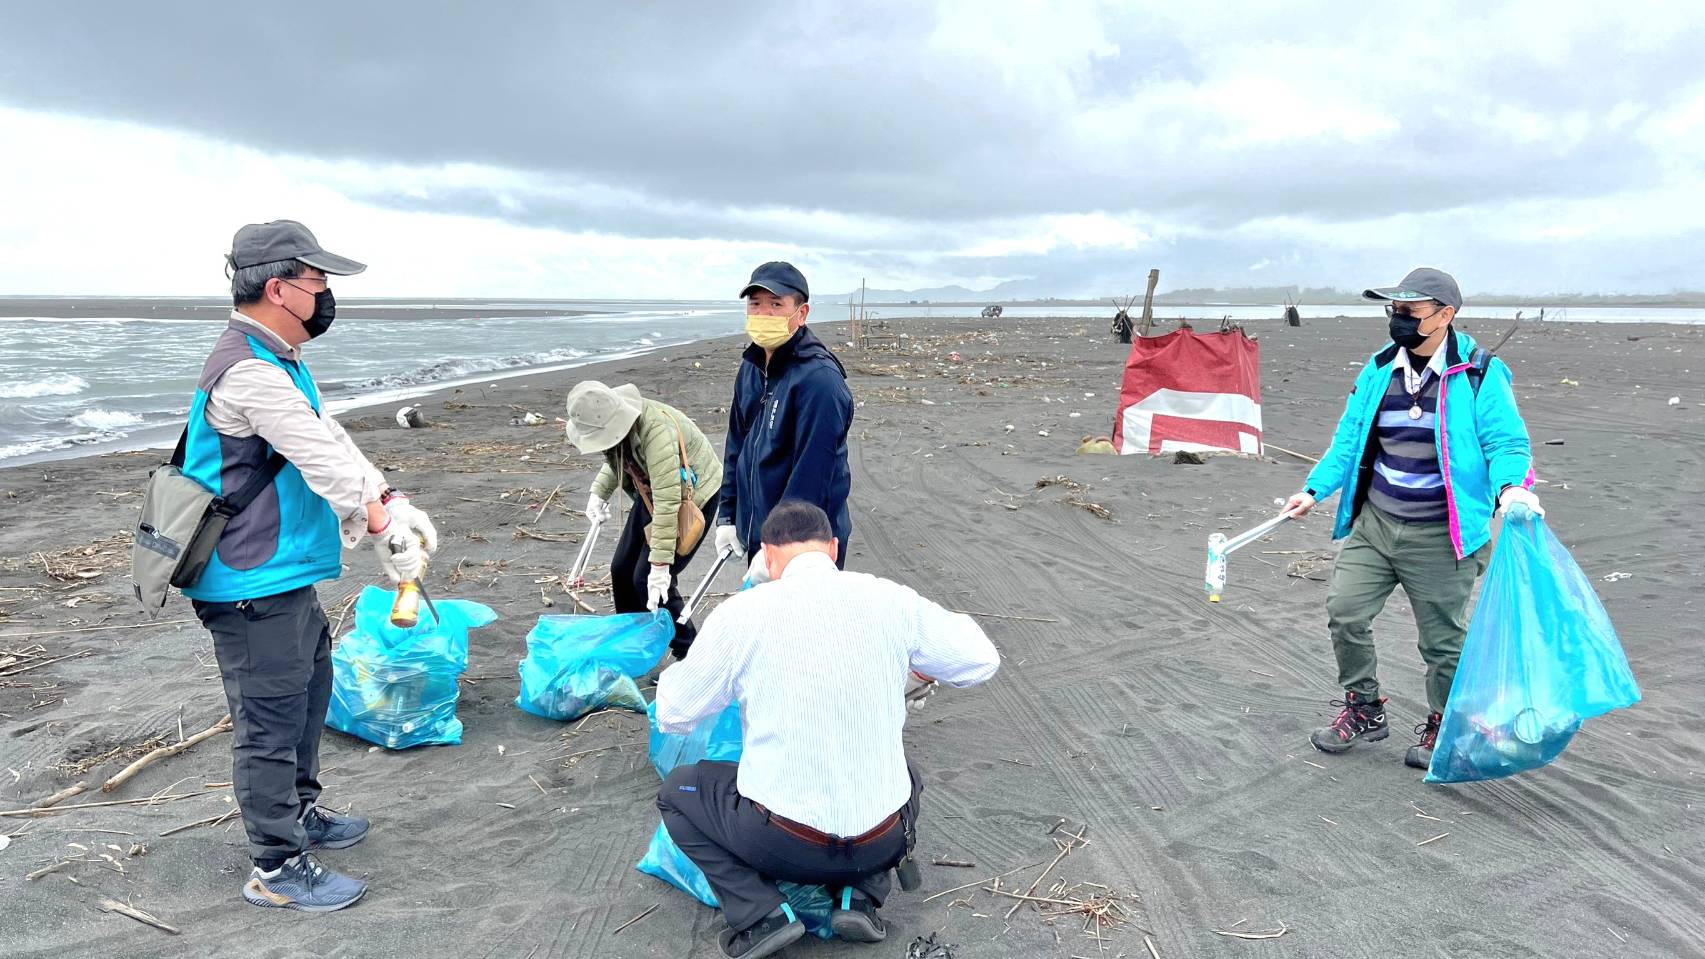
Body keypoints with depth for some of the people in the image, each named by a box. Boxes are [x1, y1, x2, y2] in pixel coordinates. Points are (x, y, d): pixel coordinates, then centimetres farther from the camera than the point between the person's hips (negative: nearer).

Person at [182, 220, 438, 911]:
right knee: (270, 722, 0)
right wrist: (385, 528, -13)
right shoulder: (248, 371, -22)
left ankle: (300, 814, 42)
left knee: (308, 691, 24)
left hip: (287, 575, 11)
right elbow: (323, 461, -22)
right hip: (255, 587, -11)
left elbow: (332, 439, 11)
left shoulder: (280, 360, 12)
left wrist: (393, 502, 1)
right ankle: (276, 870, 13)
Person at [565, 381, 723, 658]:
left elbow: (668, 503, -37)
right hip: (650, 492, 8)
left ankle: (688, 654, 3)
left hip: (691, 495, -8)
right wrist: (599, 492, -3)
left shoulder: (655, 432, -37)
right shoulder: (611, 423, -11)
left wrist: (660, 564, -35)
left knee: (648, 580, -12)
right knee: (622, 570, 9)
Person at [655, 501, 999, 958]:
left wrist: (677, 670, 24)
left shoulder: (741, 613, -10)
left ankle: (760, 915, 5)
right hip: (882, 843, 3)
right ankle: (860, 897, 15)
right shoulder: (891, 599, -4)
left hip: (784, 844, -3)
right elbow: (982, 659, 7)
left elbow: (673, 714, 2)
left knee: (676, 791, 23)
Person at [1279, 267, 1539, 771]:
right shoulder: (1380, 369, 6)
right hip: (1373, 522, 5)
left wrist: (1512, 489, -30)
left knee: (1442, 637, 8)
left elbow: (1507, 442, -10)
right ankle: (1364, 709, 24)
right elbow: (1349, 440, 13)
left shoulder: (1480, 375, -9)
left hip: (1439, 538, -5)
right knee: (1345, 612, 3)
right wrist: (1313, 490, 6)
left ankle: (1442, 725, 32)